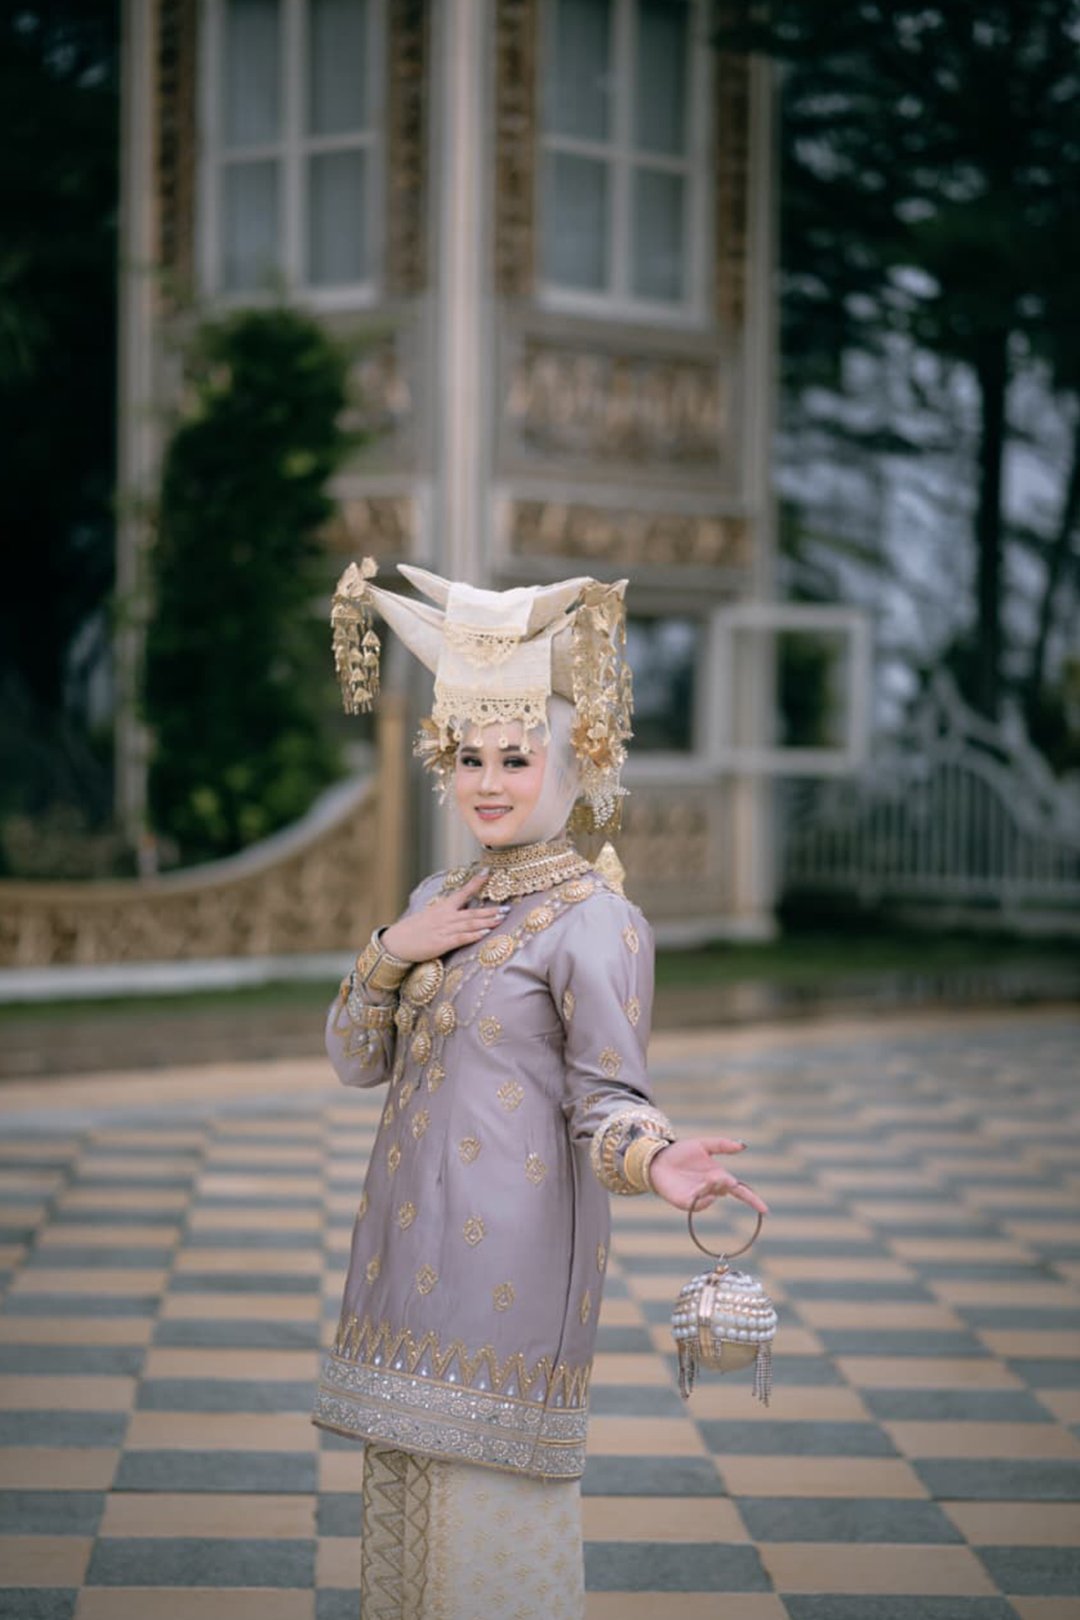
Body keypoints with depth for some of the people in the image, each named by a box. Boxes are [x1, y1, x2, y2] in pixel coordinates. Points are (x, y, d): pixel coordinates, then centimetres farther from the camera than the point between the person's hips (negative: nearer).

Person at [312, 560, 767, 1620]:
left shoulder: (597, 919, -10)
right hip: (411, 1234, 7)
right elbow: (356, 1061, 12)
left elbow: (606, 1098, -13)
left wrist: (657, 1161, -35)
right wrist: (392, 952, -5)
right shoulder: (440, 898, 13)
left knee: (489, 1504, -4)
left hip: (514, 1245, -7)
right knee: (406, 1494, 14)